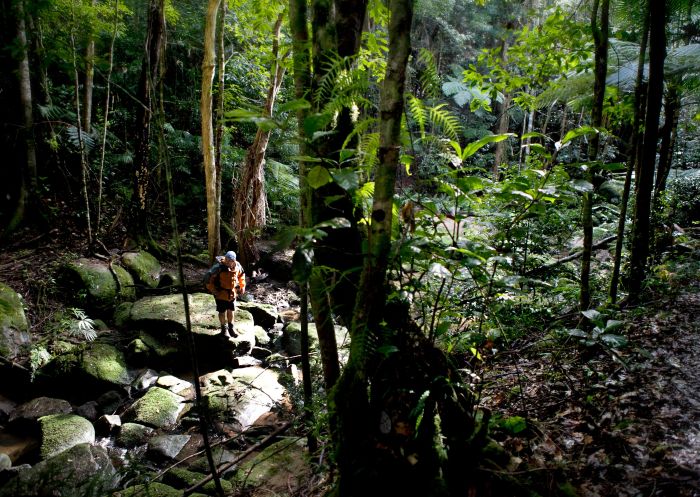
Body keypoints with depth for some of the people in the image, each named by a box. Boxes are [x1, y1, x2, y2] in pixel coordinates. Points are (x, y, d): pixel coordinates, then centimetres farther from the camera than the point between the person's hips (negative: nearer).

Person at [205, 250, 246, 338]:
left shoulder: (237, 266, -9)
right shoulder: (219, 267, -24)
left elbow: (241, 274, 11)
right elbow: (210, 278, -18)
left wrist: (242, 286, 7)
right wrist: (213, 290, -20)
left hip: (232, 293, 4)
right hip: (221, 293, -4)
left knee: (231, 310, 18)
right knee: (222, 311, 10)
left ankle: (231, 327, 36)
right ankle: (224, 329, 27)